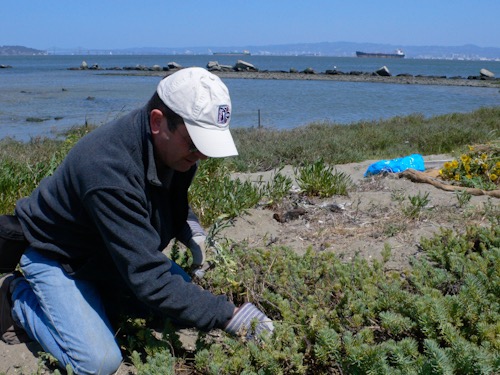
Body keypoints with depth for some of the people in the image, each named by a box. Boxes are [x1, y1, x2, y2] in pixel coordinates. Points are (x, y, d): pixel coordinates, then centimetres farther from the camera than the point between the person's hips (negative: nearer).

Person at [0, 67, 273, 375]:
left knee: (188, 297, -1)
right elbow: (149, 279, -40)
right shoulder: (110, 168, -40)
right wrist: (227, 316, -40)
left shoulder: (176, 147, -15)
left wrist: (191, 230, -11)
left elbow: (173, 200, 10)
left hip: (111, 254, 8)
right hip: (57, 258, -7)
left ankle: (95, 290, 14)